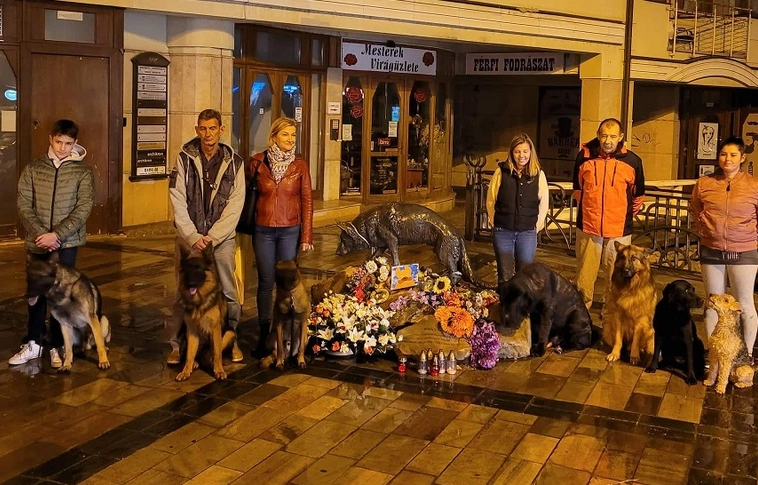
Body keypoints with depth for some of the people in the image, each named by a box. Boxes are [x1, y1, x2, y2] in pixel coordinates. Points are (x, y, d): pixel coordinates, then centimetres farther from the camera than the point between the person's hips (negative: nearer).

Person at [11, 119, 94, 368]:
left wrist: (56, 234, -17)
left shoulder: (82, 171, -2)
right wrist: (40, 234, -13)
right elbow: (23, 205, -1)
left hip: (67, 243, -2)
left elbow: (83, 208, -9)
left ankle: (57, 347, 16)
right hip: (36, 242, 2)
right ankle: (33, 344, 23)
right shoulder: (33, 169, 3)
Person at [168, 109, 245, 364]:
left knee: (228, 292, 4)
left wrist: (211, 237, -13)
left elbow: (235, 206, -6)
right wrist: (193, 236, -14)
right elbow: (178, 202, -6)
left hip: (222, 238, 0)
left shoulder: (234, 162, -1)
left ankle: (231, 340, 20)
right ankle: (177, 344, 15)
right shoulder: (184, 159, -1)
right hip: (189, 237, 0)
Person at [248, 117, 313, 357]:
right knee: (266, 283, 5)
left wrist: (307, 236, -4)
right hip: (263, 231, 0)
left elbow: (307, 201, 0)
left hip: (290, 231, 0)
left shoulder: (300, 165, 0)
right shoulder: (257, 162, -1)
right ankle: (264, 334, 15)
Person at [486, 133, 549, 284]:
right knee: (504, 277, 5)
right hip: (503, 232, 0)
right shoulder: (501, 171, -2)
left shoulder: (539, 175, 0)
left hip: (527, 233, 1)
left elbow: (543, 203, 7)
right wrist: (495, 224, 4)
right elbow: (491, 200, 4)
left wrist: (536, 226, 5)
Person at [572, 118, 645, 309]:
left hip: (619, 230, -1)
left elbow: (638, 195, 11)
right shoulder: (585, 156, -2)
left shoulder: (632, 161, -5)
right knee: (584, 277, 9)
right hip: (588, 227, 1)